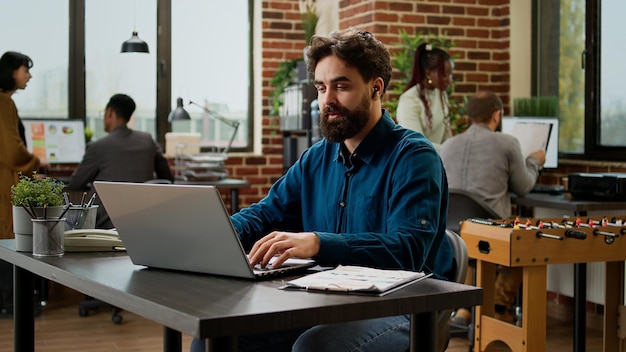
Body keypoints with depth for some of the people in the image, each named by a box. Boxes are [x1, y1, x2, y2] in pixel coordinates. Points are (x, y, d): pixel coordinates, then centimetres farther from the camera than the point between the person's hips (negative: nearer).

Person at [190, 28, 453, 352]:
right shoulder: (316, 158, 14)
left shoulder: (413, 157, -9)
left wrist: (317, 243, -36)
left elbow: (408, 249, -22)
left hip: (400, 311, -6)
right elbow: (267, 213, 19)